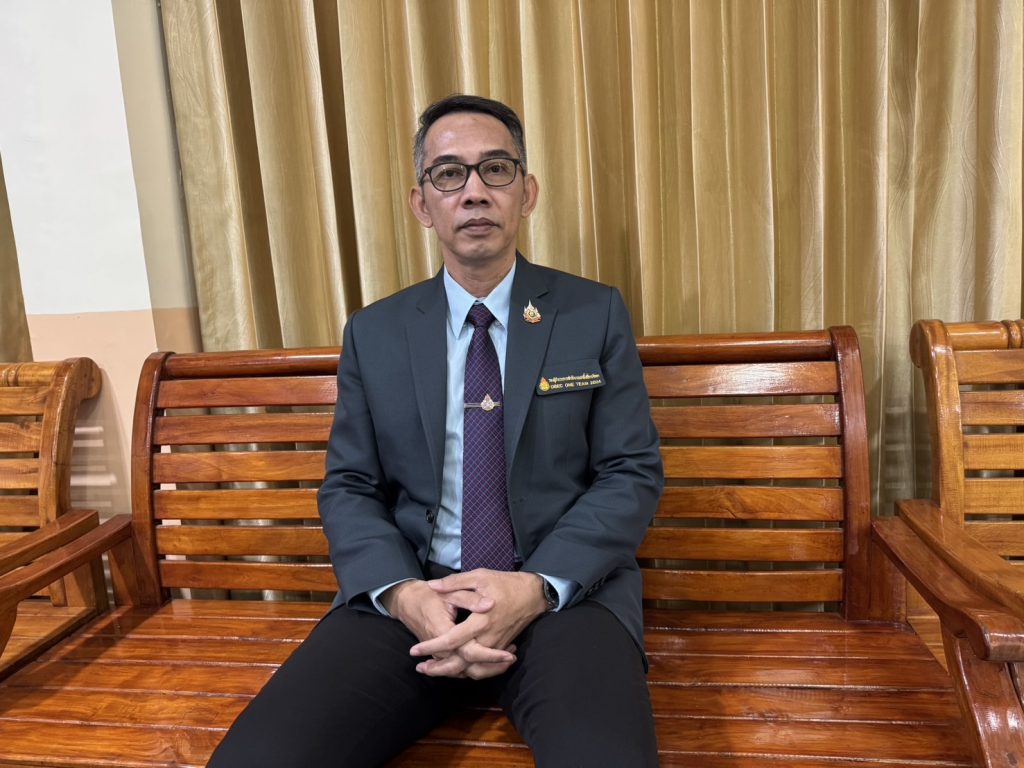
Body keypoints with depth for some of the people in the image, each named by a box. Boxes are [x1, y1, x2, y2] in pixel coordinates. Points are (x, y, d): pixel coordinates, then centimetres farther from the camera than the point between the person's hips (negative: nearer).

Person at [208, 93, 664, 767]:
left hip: (563, 592, -1)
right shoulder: (374, 334, 9)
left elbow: (633, 473, 0)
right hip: (408, 597, 2)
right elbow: (349, 488, 8)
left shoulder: (596, 314, 4)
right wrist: (401, 593, -12)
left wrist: (537, 586, -15)